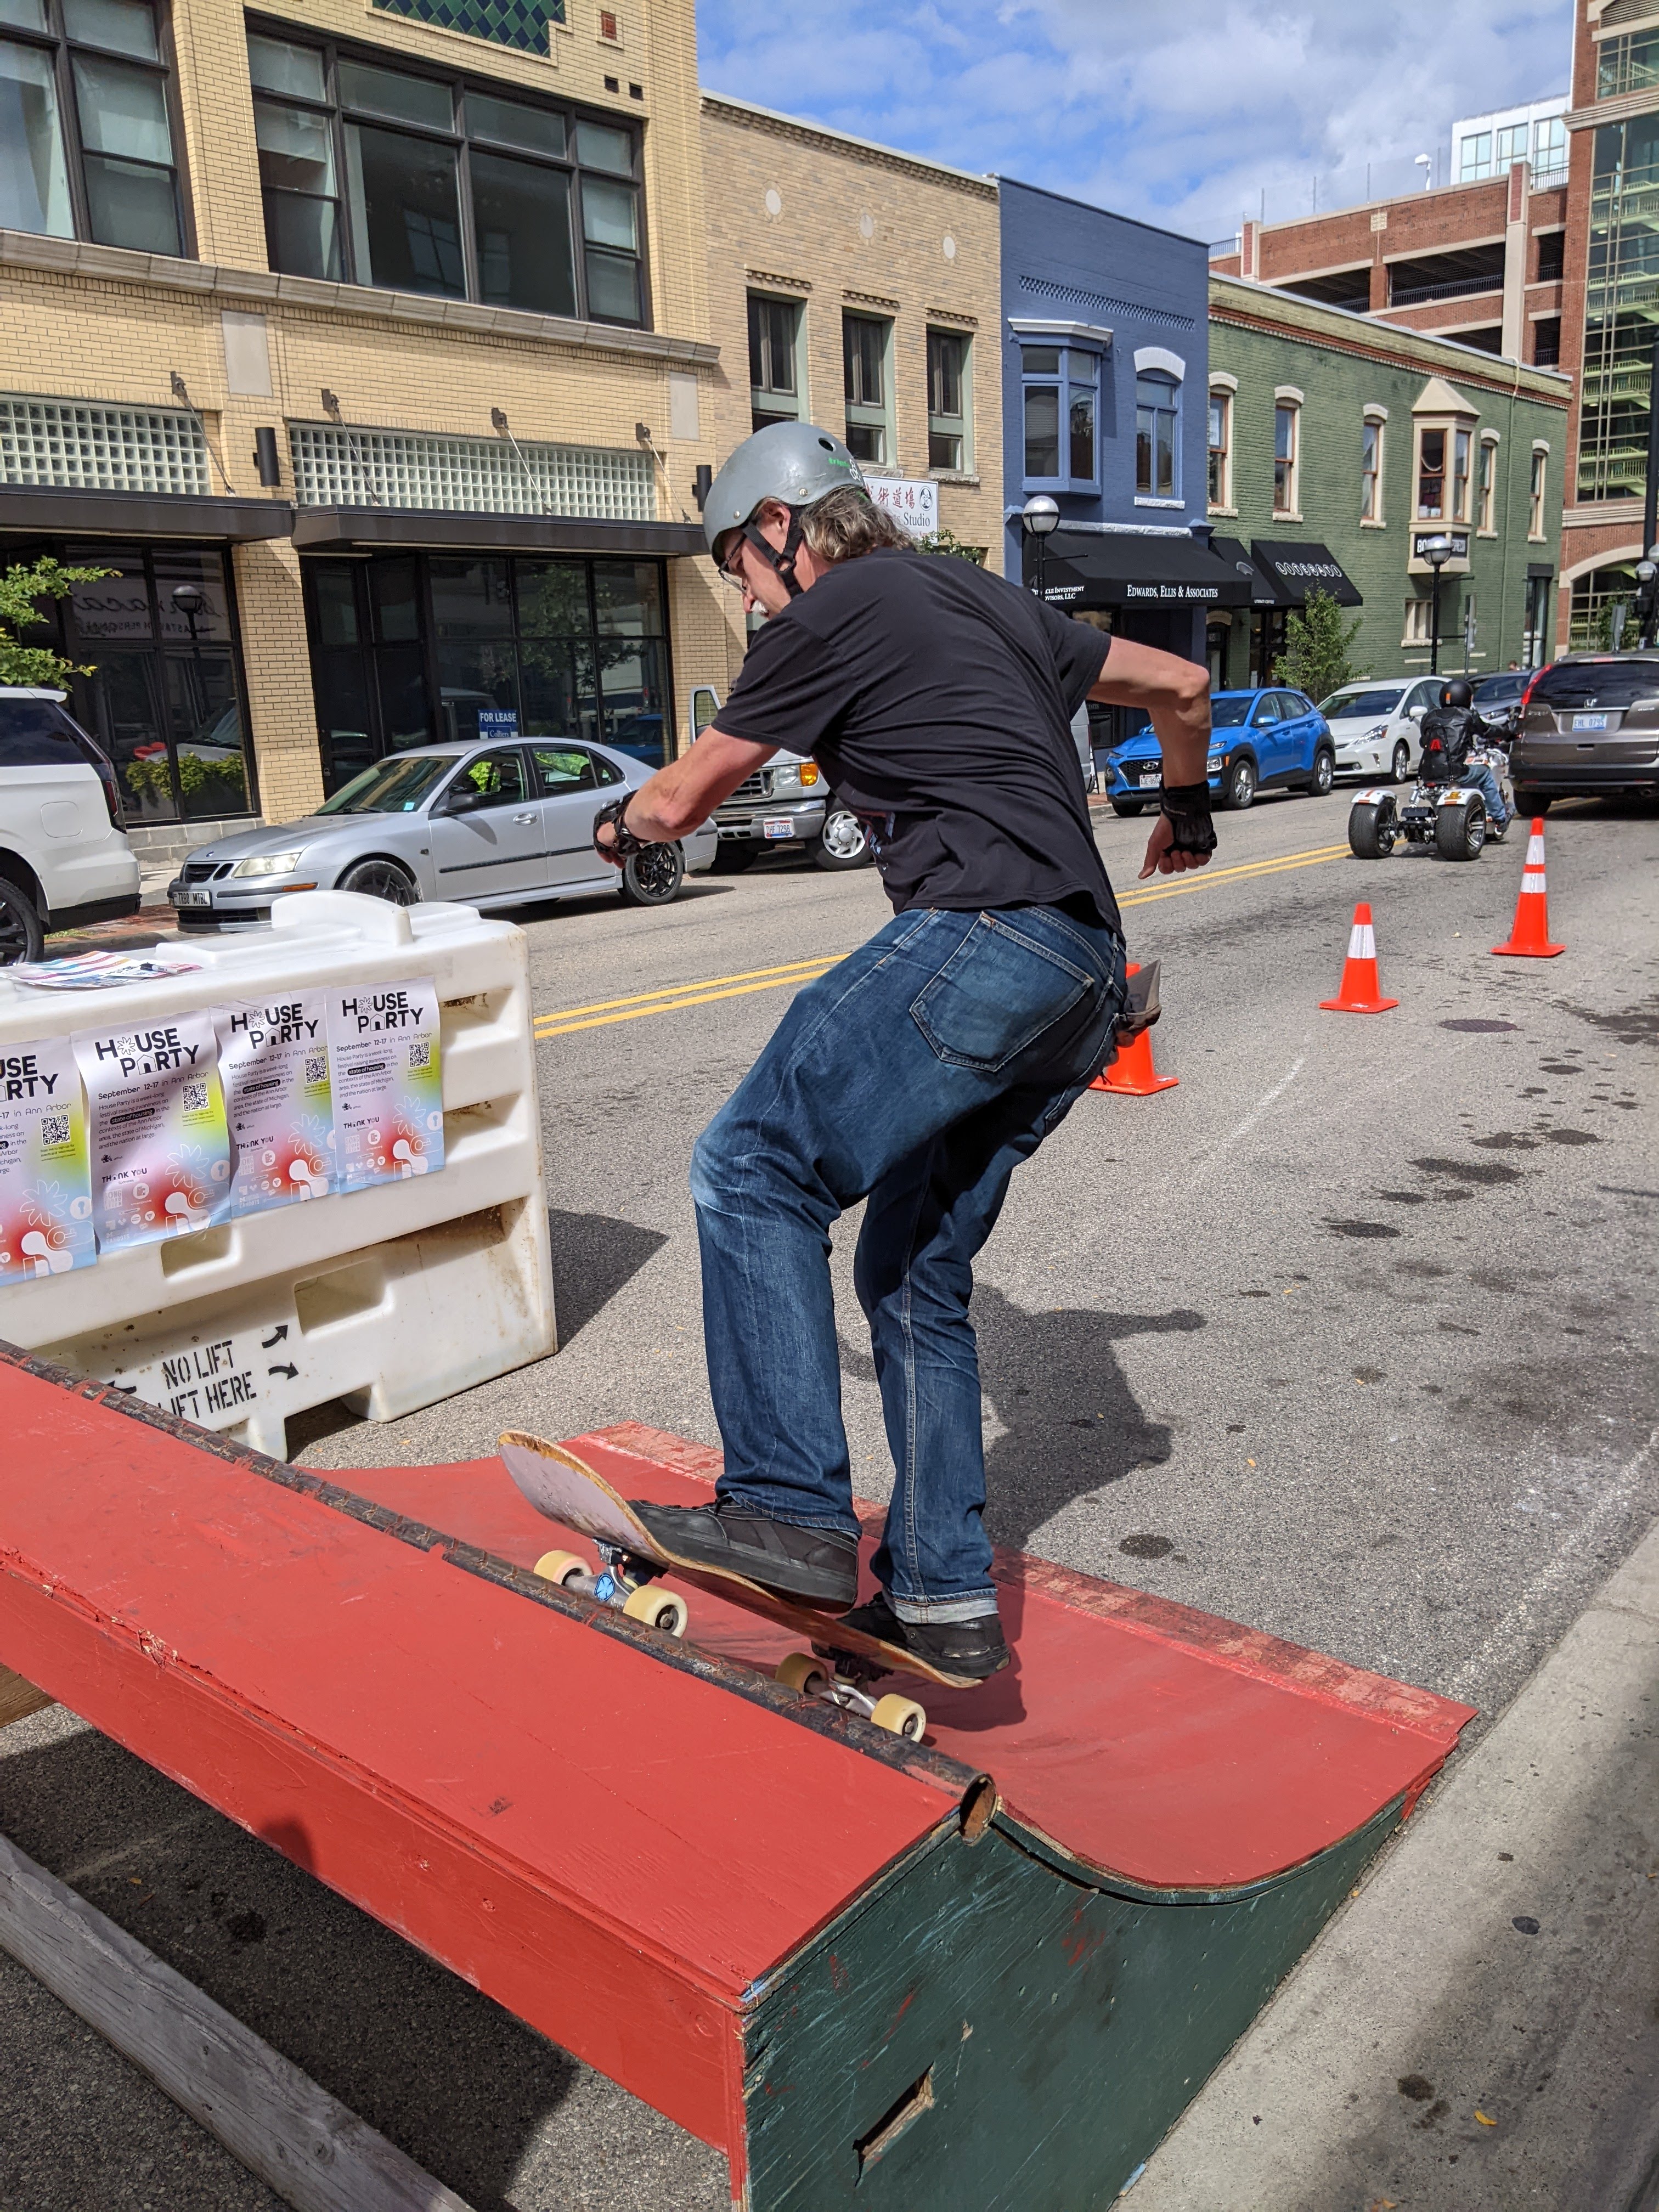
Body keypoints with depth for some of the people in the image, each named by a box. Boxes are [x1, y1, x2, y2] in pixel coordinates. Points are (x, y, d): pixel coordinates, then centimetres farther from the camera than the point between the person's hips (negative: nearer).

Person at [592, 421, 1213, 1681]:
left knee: (752, 1172, -9)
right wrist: (1187, 805, 54)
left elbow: (683, 799, 12)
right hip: (1086, 982, 9)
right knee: (916, 1277, 13)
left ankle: (793, 1511, -12)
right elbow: (1181, 684, 36)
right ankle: (944, 1597, 16)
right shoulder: (994, 602, 27)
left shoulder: (833, 613, 4)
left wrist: (618, 826, 35)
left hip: (981, 938, -9)